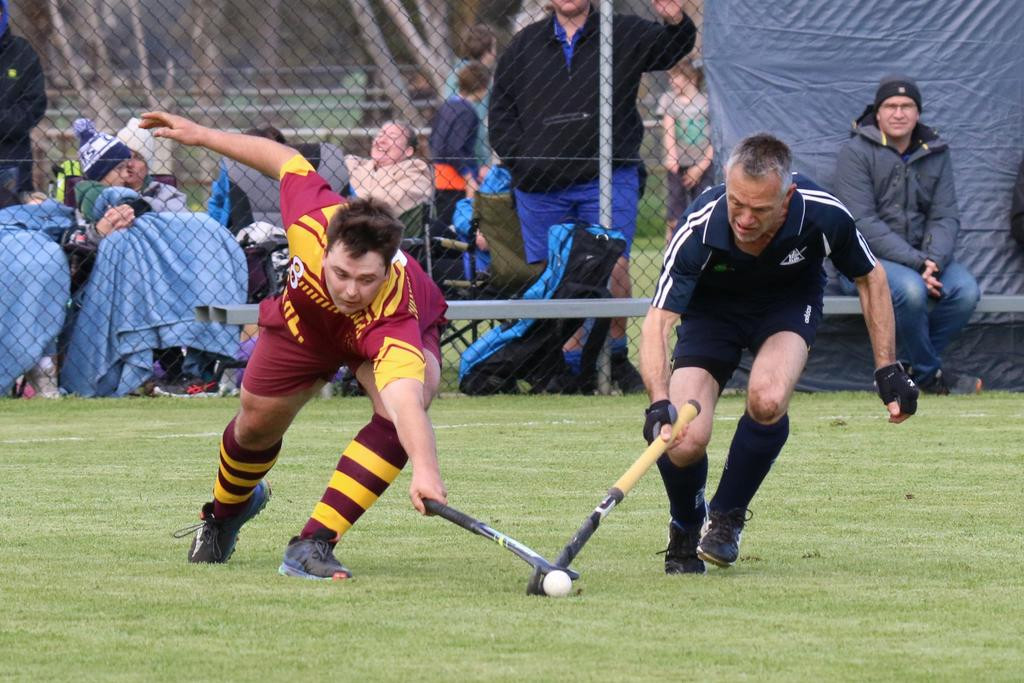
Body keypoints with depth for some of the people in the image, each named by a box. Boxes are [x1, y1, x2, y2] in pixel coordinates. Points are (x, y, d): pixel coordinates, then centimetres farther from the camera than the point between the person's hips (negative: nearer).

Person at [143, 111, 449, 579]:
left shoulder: (393, 313, -49)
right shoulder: (313, 217, -42)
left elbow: (403, 400, -66)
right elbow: (286, 160, -20)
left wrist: (425, 470, -83)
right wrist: (202, 135, -9)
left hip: (402, 330, -3)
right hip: (306, 319, 4)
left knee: (405, 404, -34)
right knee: (257, 422, 16)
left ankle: (314, 543, -23)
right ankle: (224, 512, 53)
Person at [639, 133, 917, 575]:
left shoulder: (823, 216, -31)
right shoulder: (699, 230, -35)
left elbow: (870, 277, -10)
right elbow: (658, 321, -36)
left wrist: (888, 368, -11)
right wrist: (659, 403, -52)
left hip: (789, 303, 0)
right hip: (712, 308, 0)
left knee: (767, 400, -32)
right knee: (682, 441, -20)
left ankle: (727, 515, -3)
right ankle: (686, 529, 15)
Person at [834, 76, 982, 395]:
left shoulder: (935, 153, 8)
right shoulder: (856, 153, -7)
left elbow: (945, 216, 3)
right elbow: (863, 223, -16)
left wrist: (933, 260, -19)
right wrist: (917, 263, -24)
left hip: (922, 255, 5)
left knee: (966, 291, -23)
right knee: (911, 288, -35)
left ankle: (910, 369, -6)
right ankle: (930, 373, -12)